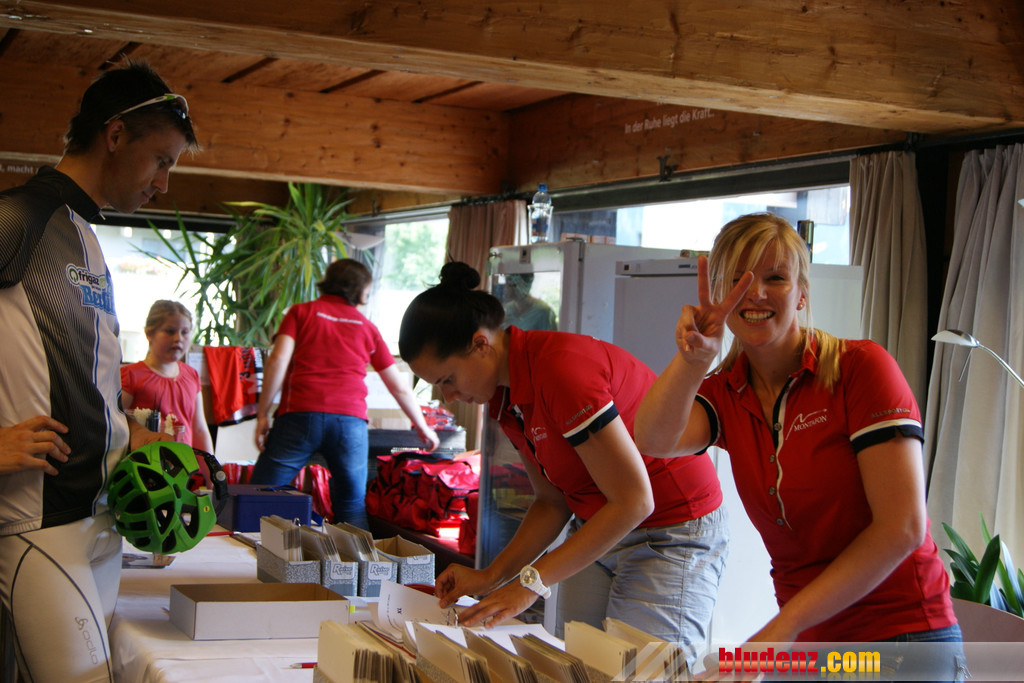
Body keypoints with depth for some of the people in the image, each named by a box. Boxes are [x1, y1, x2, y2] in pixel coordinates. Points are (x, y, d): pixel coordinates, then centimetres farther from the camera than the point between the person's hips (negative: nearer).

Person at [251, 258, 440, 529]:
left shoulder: (301, 312, 14)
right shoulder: (367, 327, 20)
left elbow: (278, 360, -3)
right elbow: (399, 388, 25)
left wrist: (262, 415, -1)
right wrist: (422, 427, 37)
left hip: (300, 414, -2)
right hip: (351, 422, 2)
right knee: (353, 509, 9)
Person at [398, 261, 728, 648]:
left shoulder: (560, 367, -26)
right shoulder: (504, 395, 2)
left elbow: (634, 501, -25)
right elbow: (553, 500, 8)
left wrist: (532, 581, -23)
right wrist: (491, 577, -5)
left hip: (673, 534, -8)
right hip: (597, 529, 8)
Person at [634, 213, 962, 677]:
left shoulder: (861, 367, -10)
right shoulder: (723, 392, 4)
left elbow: (902, 526, -16)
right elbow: (654, 441, -17)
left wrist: (784, 625, -19)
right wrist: (692, 359, -35)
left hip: (902, 637, -4)